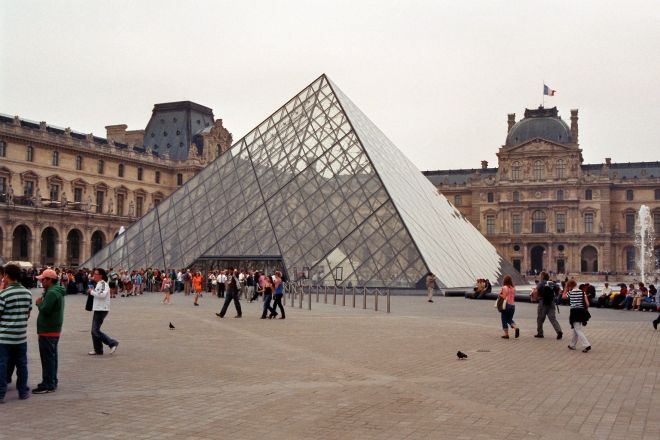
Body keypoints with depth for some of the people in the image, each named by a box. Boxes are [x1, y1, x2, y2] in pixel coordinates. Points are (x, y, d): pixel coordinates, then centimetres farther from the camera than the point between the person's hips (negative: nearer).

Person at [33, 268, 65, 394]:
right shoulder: (57, 291, 14)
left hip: (48, 331, -11)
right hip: (54, 329, 11)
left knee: (47, 358, -5)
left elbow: (44, 309, -25)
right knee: (52, 356, 16)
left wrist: (39, 303, -7)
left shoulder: (52, 293, -20)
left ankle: (48, 385, -1)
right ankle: (52, 381, 25)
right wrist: (41, 303, 2)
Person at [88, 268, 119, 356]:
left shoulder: (103, 284, -15)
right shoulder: (99, 283, 17)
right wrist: (92, 292, 8)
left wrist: (92, 292, -17)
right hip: (98, 309, 10)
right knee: (94, 331, 13)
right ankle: (98, 350, 18)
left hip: (101, 310, -10)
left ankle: (112, 343, -5)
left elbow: (102, 294, -31)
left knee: (96, 331, -10)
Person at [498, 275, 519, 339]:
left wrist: (500, 294, -1)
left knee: (504, 320, 5)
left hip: (506, 305, -6)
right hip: (513, 305, 6)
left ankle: (506, 334, 5)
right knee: (510, 319, 17)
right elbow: (514, 297, 11)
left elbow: (504, 297, -16)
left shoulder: (504, 287, -10)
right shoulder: (513, 288, 8)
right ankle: (516, 328, -9)